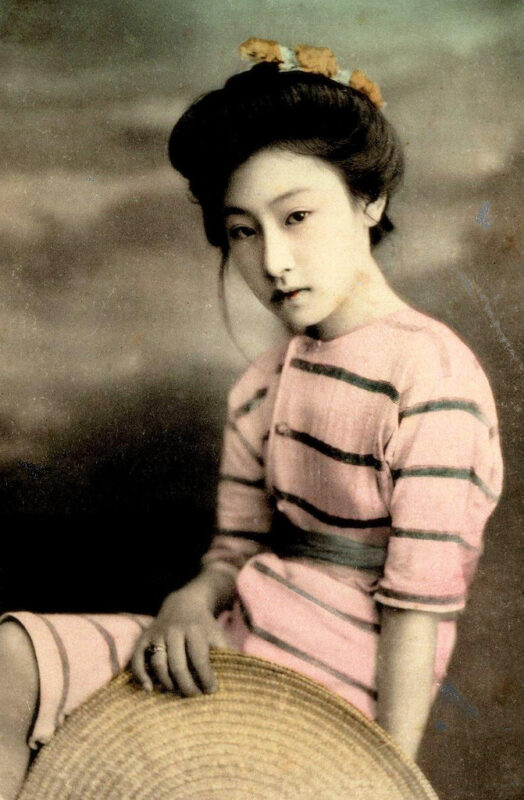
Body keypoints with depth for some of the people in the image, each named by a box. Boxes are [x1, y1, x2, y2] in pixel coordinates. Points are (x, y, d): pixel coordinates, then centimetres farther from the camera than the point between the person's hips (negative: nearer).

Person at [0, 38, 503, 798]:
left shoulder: (430, 375, -13)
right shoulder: (261, 388, 10)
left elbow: (418, 607, -14)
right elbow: (236, 549, 11)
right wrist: (194, 600, -12)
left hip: (339, 686, -6)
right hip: (231, 649, 7)